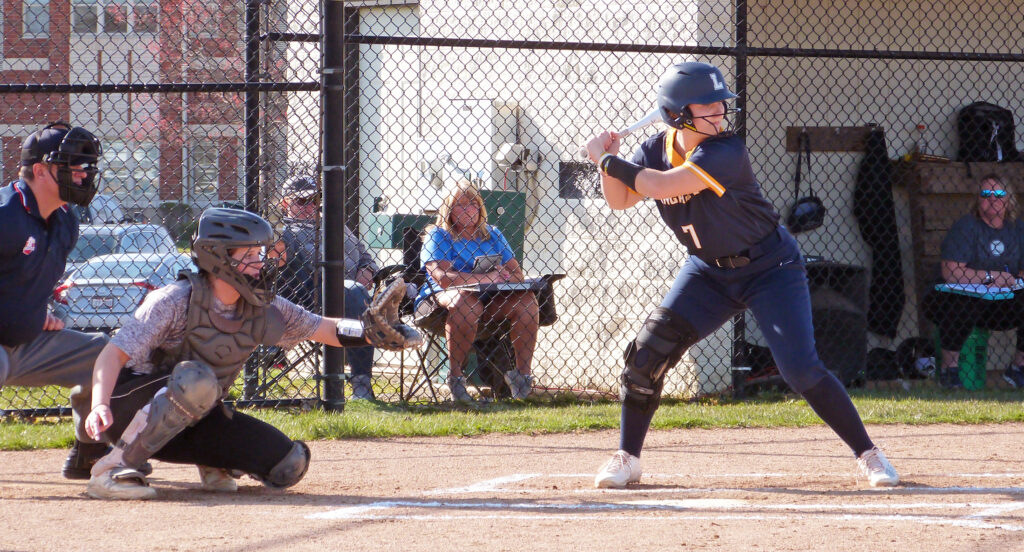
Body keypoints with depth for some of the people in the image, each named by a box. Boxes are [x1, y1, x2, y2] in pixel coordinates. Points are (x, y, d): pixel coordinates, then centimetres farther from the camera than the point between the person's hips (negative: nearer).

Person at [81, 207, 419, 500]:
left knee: (289, 464, -10)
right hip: (130, 411, -6)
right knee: (196, 380, -39)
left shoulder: (263, 309, -3)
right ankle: (113, 467, -29)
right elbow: (115, 353, -26)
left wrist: (367, 330, -16)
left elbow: (325, 329, 5)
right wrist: (99, 406, -43)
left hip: (191, 422, 6)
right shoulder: (176, 300, -21)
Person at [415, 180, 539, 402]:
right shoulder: (438, 236, 2)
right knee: (466, 301, -40)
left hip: (489, 300, 5)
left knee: (526, 300, -21)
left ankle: (523, 373, -19)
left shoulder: (492, 235, 19)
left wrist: (502, 276, -13)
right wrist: (484, 279, -21)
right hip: (441, 298, -5)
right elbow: (442, 277, -15)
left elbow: (517, 273, 12)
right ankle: (456, 375, -30)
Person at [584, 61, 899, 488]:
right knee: (648, 352, -7)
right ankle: (627, 460, 8)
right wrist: (607, 160, -17)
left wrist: (608, 161, -22)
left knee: (801, 370, -15)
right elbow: (619, 200, -1)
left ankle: (868, 454, -2)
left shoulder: (724, 152, -27)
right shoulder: (656, 150, -6)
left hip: (770, 268, -5)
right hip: (708, 269, 6)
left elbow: (660, 186, -33)